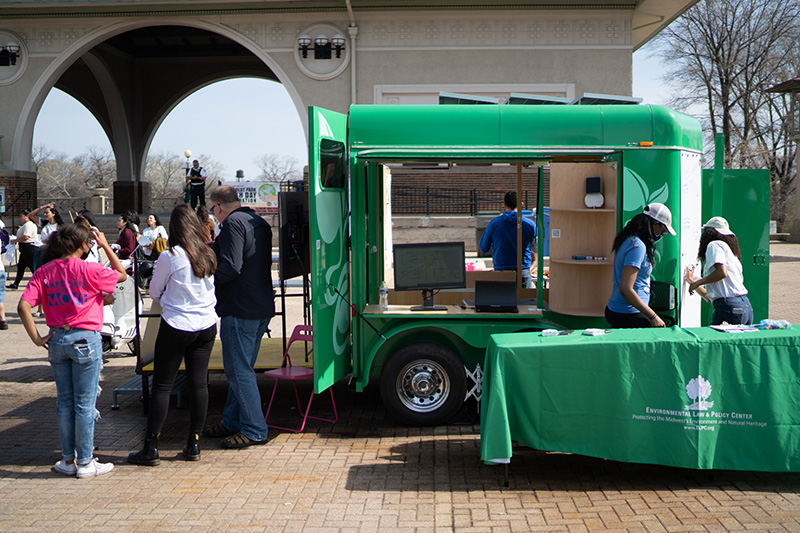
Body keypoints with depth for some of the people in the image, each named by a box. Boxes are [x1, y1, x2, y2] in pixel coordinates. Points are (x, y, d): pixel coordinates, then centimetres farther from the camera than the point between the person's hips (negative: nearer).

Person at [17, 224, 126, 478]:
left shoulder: (44, 272, 1)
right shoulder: (91, 270, -11)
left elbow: (23, 306, -8)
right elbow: (122, 274, 6)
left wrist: (37, 338, -3)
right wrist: (105, 246, 10)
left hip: (57, 340, 4)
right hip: (85, 339, -4)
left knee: (64, 402, 14)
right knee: (85, 404, 3)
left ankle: (68, 460, 22)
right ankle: (85, 463, 11)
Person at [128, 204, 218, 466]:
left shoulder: (170, 257, -11)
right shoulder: (208, 256, 3)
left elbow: (154, 292, 1)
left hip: (176, 327, -5)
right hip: (206, 325, 5)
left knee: (162, 386, 2)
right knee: (199, 383, 9)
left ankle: (151, 448, 7)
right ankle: (194, 445, 14)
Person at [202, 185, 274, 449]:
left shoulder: (233, 223, -15)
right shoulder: (259, 222, 14)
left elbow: (230, 267, -24)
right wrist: (216, 248, 25)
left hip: (240, 309, -10)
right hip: (262, 306, 10)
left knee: (238, 371, -3)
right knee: (241, 369, 17)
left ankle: (254, 430, 2)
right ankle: (232, 422, 27)